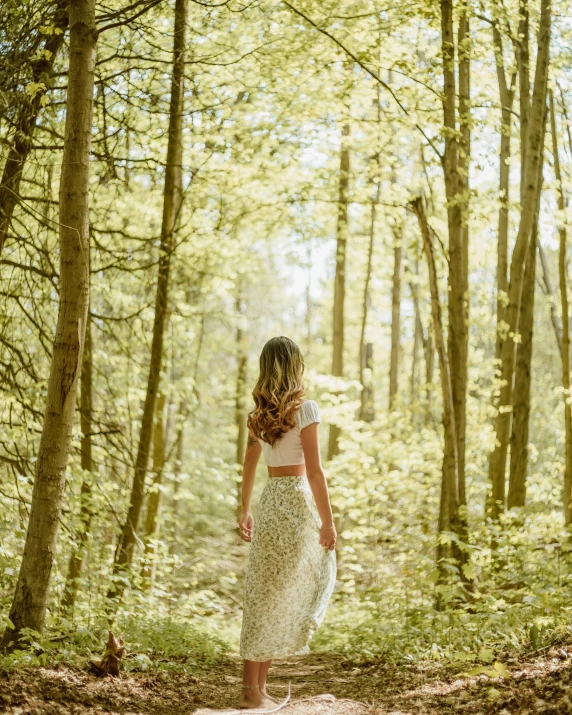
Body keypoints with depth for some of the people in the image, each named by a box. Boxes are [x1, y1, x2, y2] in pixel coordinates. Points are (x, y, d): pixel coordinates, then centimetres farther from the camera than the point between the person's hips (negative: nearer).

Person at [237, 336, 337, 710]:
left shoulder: (259, 412, 8)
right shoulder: (305, 408, -11)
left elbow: (250, 463, 16)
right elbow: (314, 471, -14)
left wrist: (246, 510, 25)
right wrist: (328, 521, -9)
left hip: (270, 499, 6)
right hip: (297, 501, -6)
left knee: (267, 595, 10)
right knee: (275, 596, -2)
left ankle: (257, 684, 11)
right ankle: (253, 689, 3)